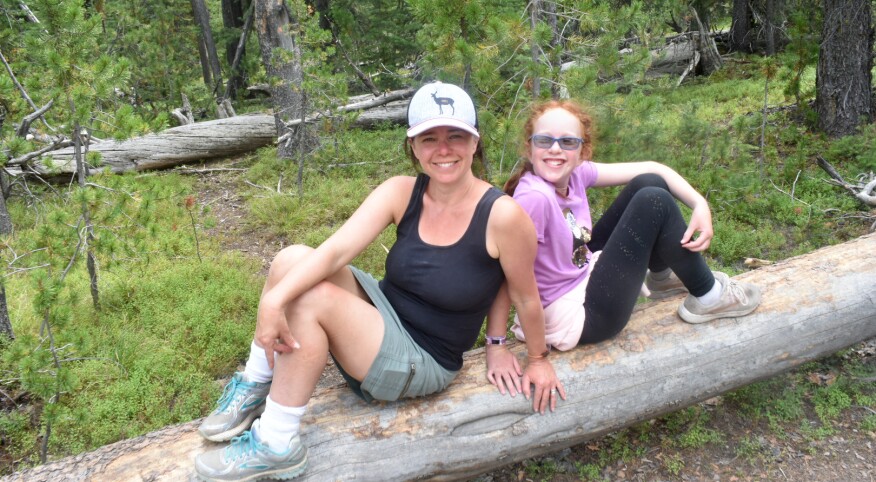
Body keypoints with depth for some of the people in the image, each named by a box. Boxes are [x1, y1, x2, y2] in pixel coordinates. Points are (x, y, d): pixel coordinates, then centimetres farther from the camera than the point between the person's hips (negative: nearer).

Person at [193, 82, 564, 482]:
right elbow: (335, 250, -22)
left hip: (422, 363, -5)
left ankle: (276, 446, -10)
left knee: (310, 300, -26)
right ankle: (255, 387, 2)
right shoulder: (401, 193, -10)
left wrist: (538, 359, 7)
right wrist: (273, 300, -37)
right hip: (383, 317, 5)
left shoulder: (502, 215, -22)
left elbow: (526, 298, -8)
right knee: (294, 260, -18)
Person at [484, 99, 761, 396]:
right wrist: (495, 349, -29)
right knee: (654, 203, -14)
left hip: (585, 271, 9)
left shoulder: (574, 173, -5)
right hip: (580, 316, -8)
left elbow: (651, 170, -2)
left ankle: (661, 280, 27)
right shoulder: (534, 197, -29)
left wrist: (701, 205, -15)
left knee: (649, 185, 3)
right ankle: (707, 299, 8)